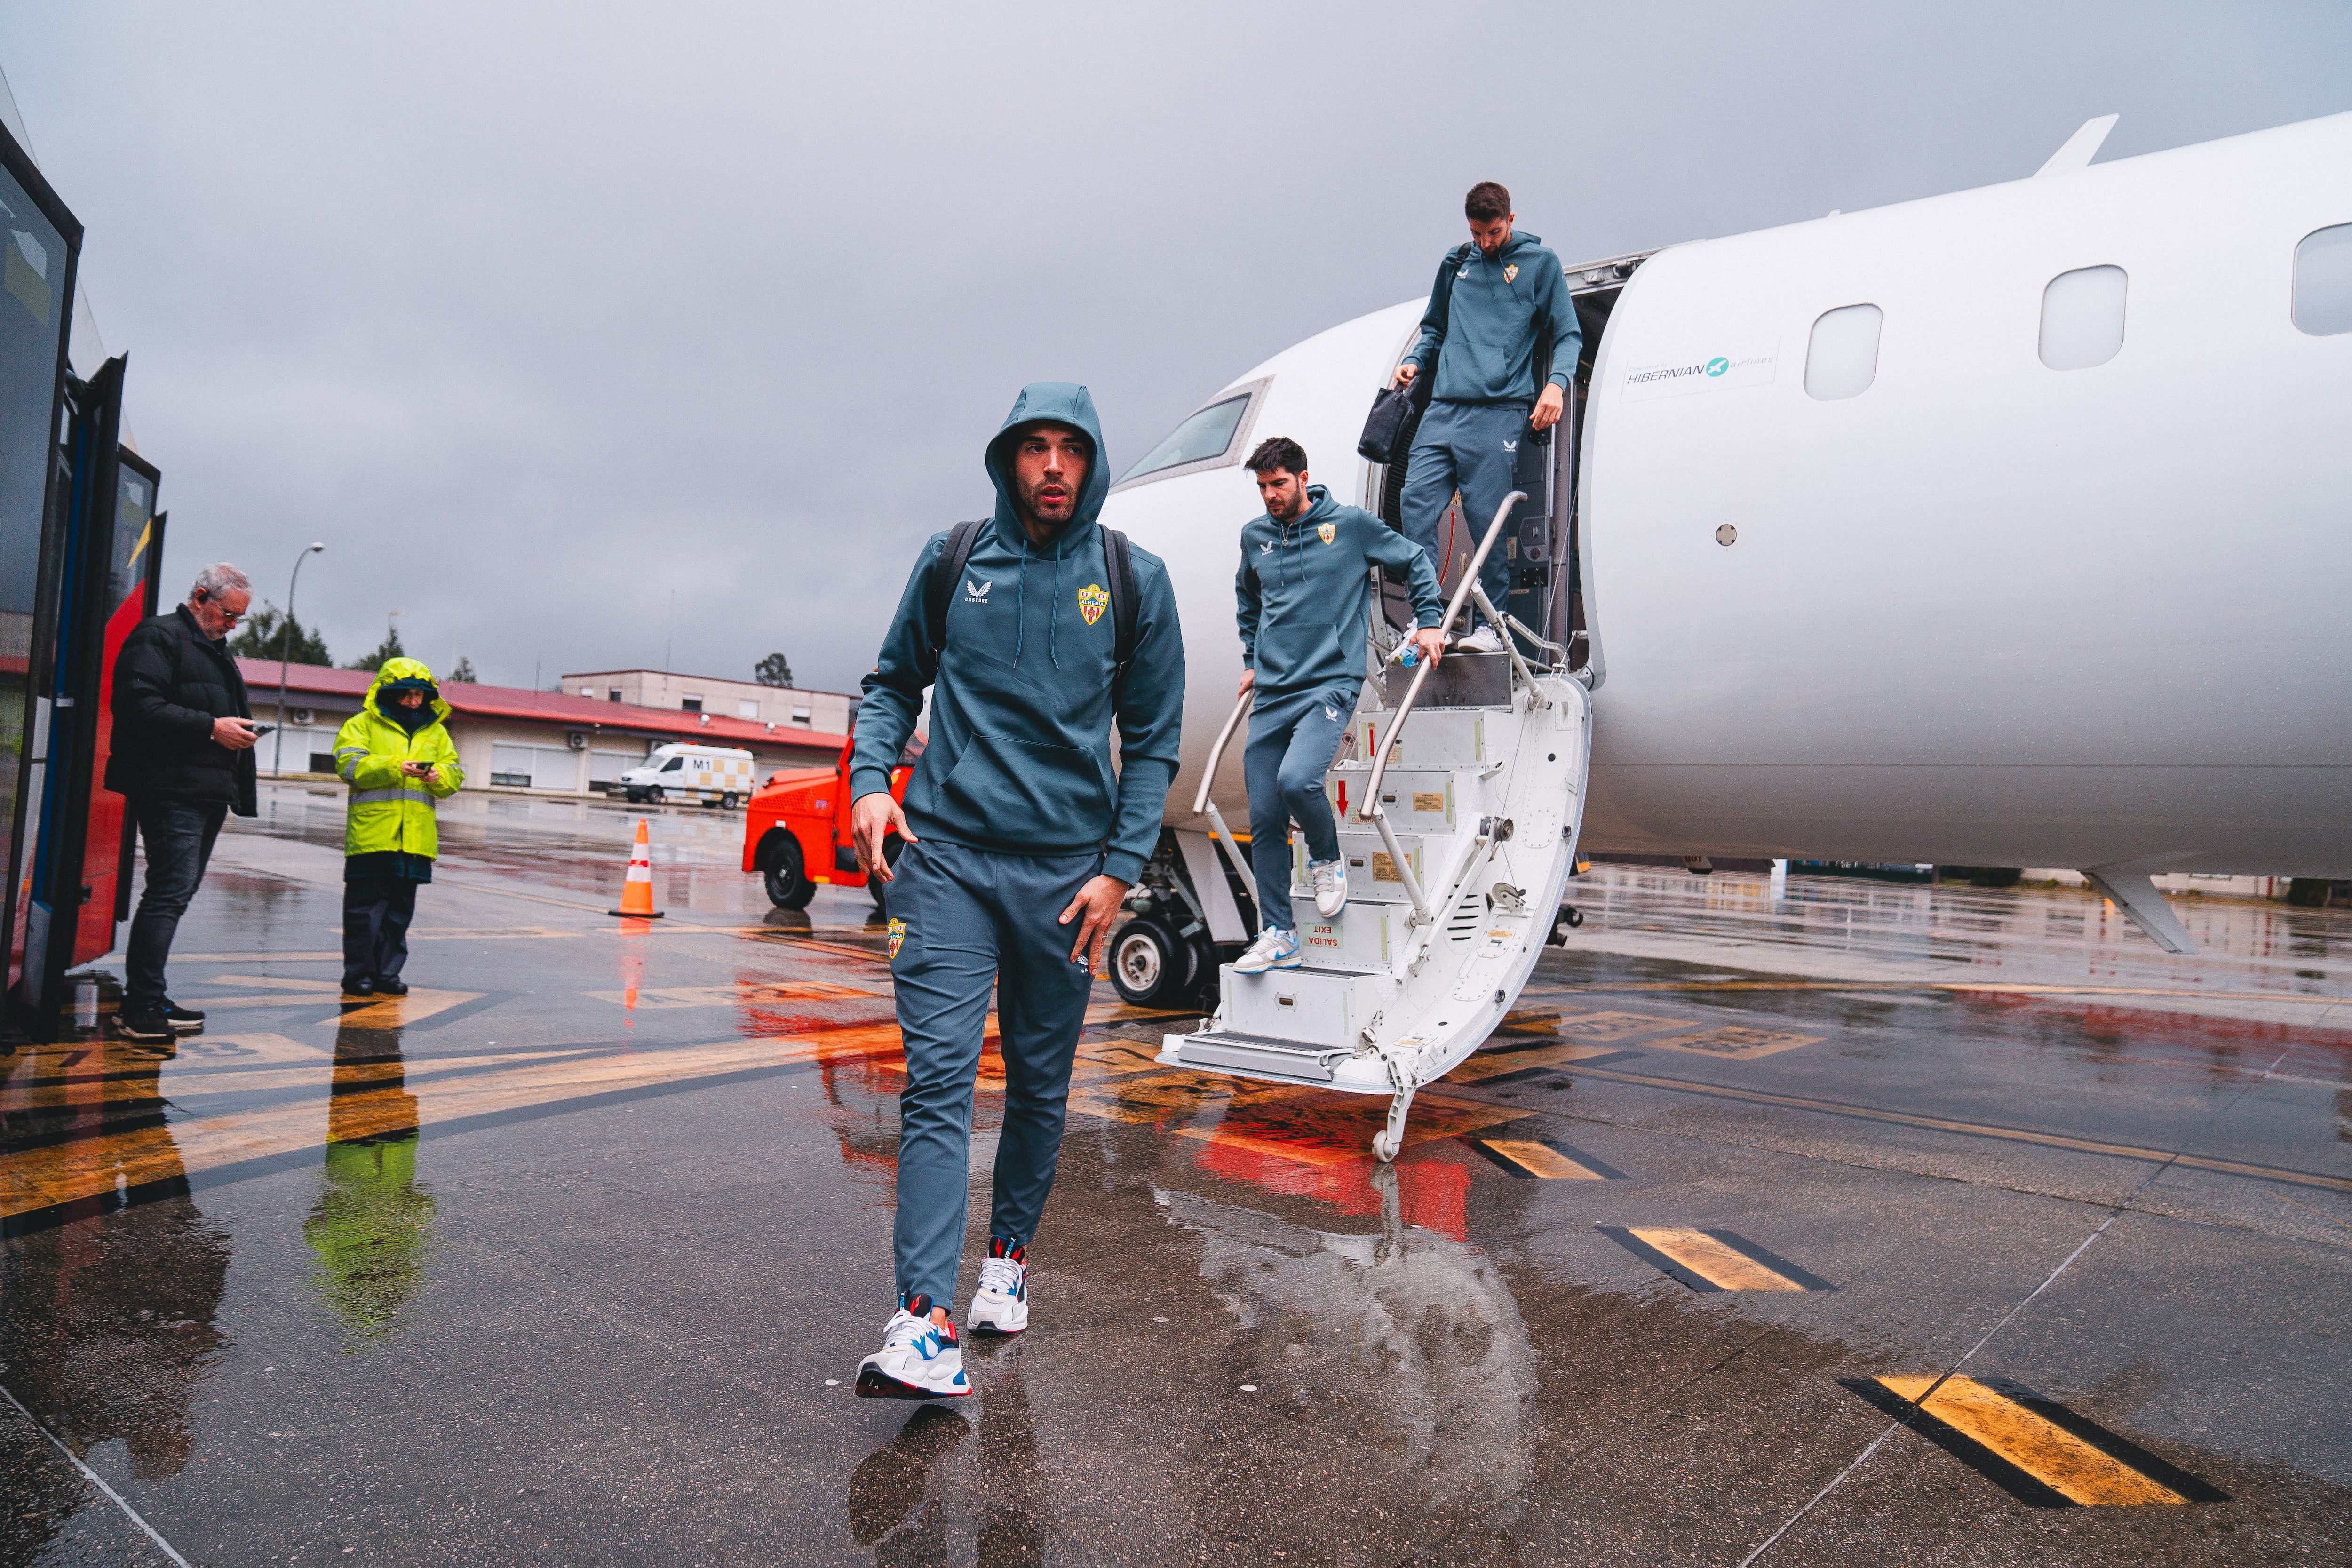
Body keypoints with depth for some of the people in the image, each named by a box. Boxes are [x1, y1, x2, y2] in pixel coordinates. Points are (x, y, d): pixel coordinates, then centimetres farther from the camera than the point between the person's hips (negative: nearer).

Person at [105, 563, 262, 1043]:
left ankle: (144, 1000, 17)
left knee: (176, 892, 11)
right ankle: (143, 1008, -12)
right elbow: (138, 705, -17)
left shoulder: (215, 651, 27)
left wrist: (241, 729, 14)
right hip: (171, 790, -10)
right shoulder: (158, 637, -4)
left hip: (208, 793, 10)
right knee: (171, 891, -14)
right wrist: (211, 727, -19)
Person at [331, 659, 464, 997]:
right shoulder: (363, 724, 6)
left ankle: (387, 973, 18)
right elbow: (349, 763, -9)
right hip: (372, 835, -4)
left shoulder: (436, 732, 18)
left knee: (400, 911, 10)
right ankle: (358, 974, 9)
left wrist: (439, 777, -11)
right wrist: (395, 768, -20)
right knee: (366, 908, -1)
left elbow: (454, 774, 12)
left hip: (416, 839, 4)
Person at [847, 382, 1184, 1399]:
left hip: (1065, 869, 1)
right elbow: (893, 683, 16)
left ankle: (1009, 1256, 33)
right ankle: (926, 1325, -10)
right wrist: (870, 780, -2)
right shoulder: (951, 562, 6)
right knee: (937, 1080, -9)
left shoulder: (1133, 581, 3)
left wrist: (1120, 868, -3)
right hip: (945, 856, 0)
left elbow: (1153, 740, 5)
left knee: (1041, 1083, 12)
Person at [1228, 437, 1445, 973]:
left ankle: (1328, 859, 3)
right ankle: (1278, 937, 11)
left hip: (1330, 684, -5)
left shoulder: (1350, 524, 1)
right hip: (1270, 695, 5)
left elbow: (1415, 561, 13)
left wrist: (1429, 621, 6)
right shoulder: (1254, 536, 13)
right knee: (1264, 820, 1)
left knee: (1297, 780, -29)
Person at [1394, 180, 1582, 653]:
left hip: (1499, 410, -4)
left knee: (1485, 518, -7)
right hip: (1443, 408, 4)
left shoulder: (1540, 262, 9)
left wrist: (1556, 383, -11)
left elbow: (1569, 335, 8)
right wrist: (1414, 359, 11)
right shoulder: (1455, 264, 20)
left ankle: (1492, 625, 4)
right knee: (1415, 500, -9)